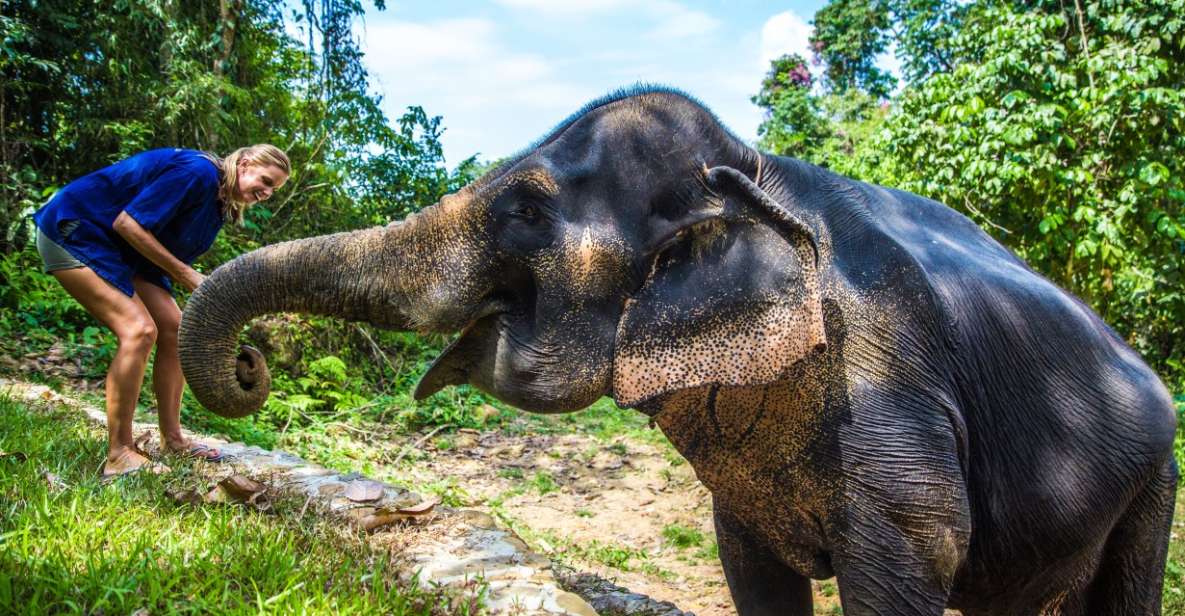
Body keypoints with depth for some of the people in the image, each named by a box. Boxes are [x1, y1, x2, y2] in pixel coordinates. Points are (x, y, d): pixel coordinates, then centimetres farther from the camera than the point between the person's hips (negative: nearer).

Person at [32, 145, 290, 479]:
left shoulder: (219, 201, 6)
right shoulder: (197, 171, -23)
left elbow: (177, 257, 7)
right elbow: (127, 223, -25)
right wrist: (186, 275, -20)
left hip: (120, 250, 10)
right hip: (72, 230, -10)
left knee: (173, 328, 2)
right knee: (140, 329, -21)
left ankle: (172, 440, 9)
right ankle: (119, 455, -16)